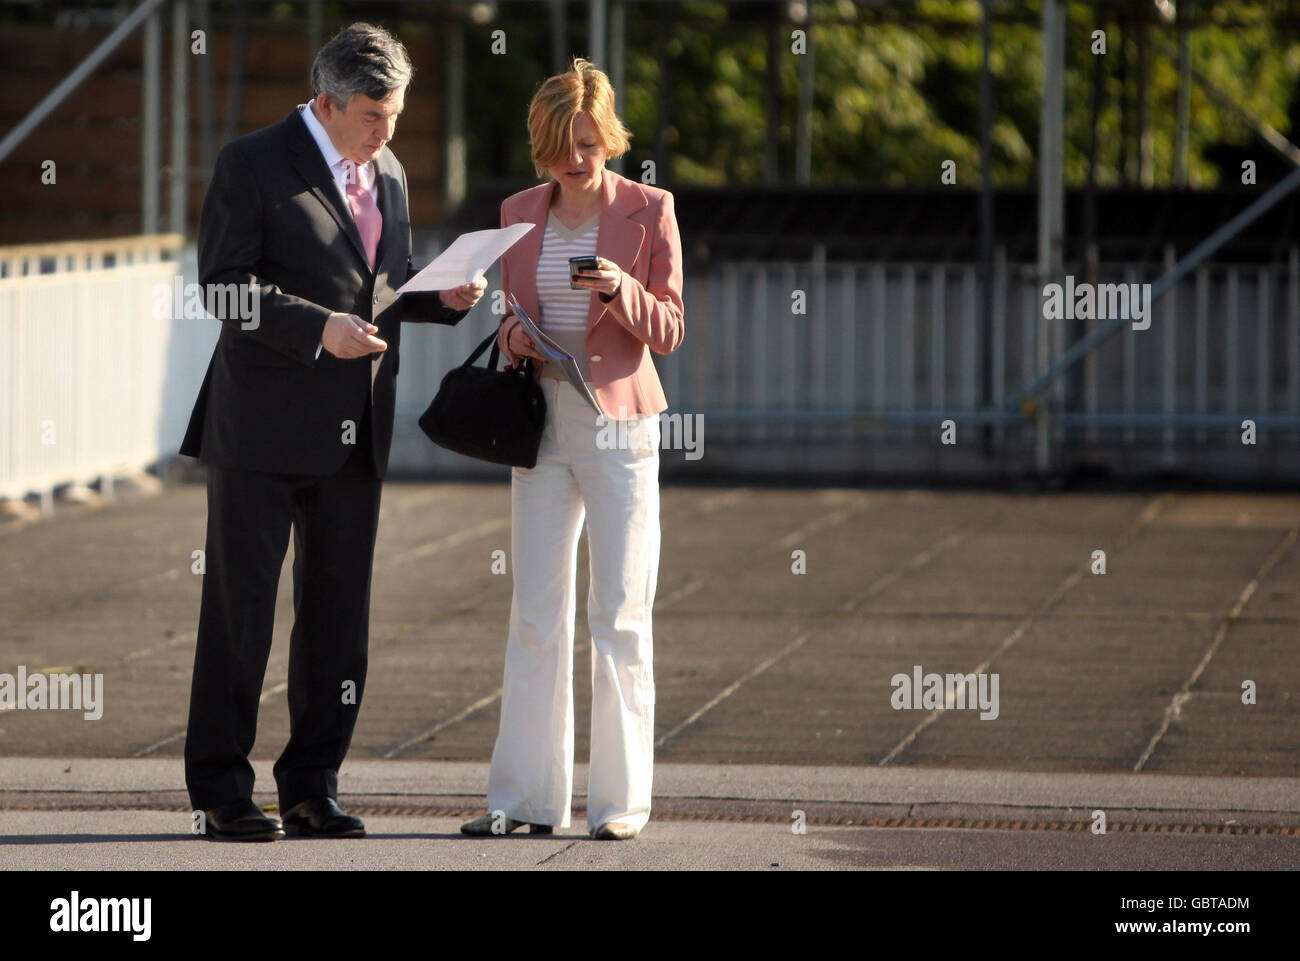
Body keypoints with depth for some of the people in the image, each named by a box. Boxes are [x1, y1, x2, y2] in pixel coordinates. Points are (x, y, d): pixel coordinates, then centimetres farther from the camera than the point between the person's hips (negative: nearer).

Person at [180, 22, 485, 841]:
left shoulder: (389, 174, 15)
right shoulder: (253, 165, -6)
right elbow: (225, 281, -12)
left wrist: (445, 297, 3)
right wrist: (317, 327, -21)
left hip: (355, 433, 6)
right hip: (265, 426, -6)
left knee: (340, 611, 7)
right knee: (240, 602, -1)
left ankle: (314, 787, 16)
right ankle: (222, 789, 5)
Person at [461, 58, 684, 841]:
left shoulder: (649, 210, -2)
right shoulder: (521, 213, 9)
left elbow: (668, 330, -2)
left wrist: (622, 291, -21)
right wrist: (515, 335, -5)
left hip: (619, 422, -4)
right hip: (542, 418, 4)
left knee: (621, 614, -2)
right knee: (536, 613, 3)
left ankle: (620, 800, 3)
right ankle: (527, 798, 7)